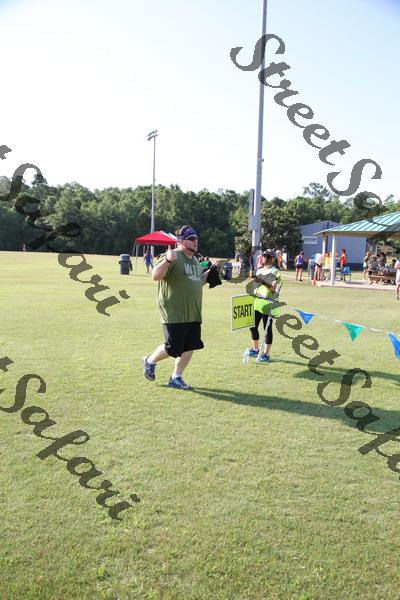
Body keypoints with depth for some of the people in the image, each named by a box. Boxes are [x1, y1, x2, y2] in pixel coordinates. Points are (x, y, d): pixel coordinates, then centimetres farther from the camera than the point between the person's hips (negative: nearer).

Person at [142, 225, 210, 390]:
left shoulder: (194, 260, 17)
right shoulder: (173, 257, -10)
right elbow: (156, 276, -22)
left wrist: (208, 274, 14)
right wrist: (167, 261, -36)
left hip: (193, 313, 8)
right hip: (175, 313, -8)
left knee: (189, 347, 8)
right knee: (172, 348, -2)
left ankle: (176, 378, 23)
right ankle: (150, 361, 26)